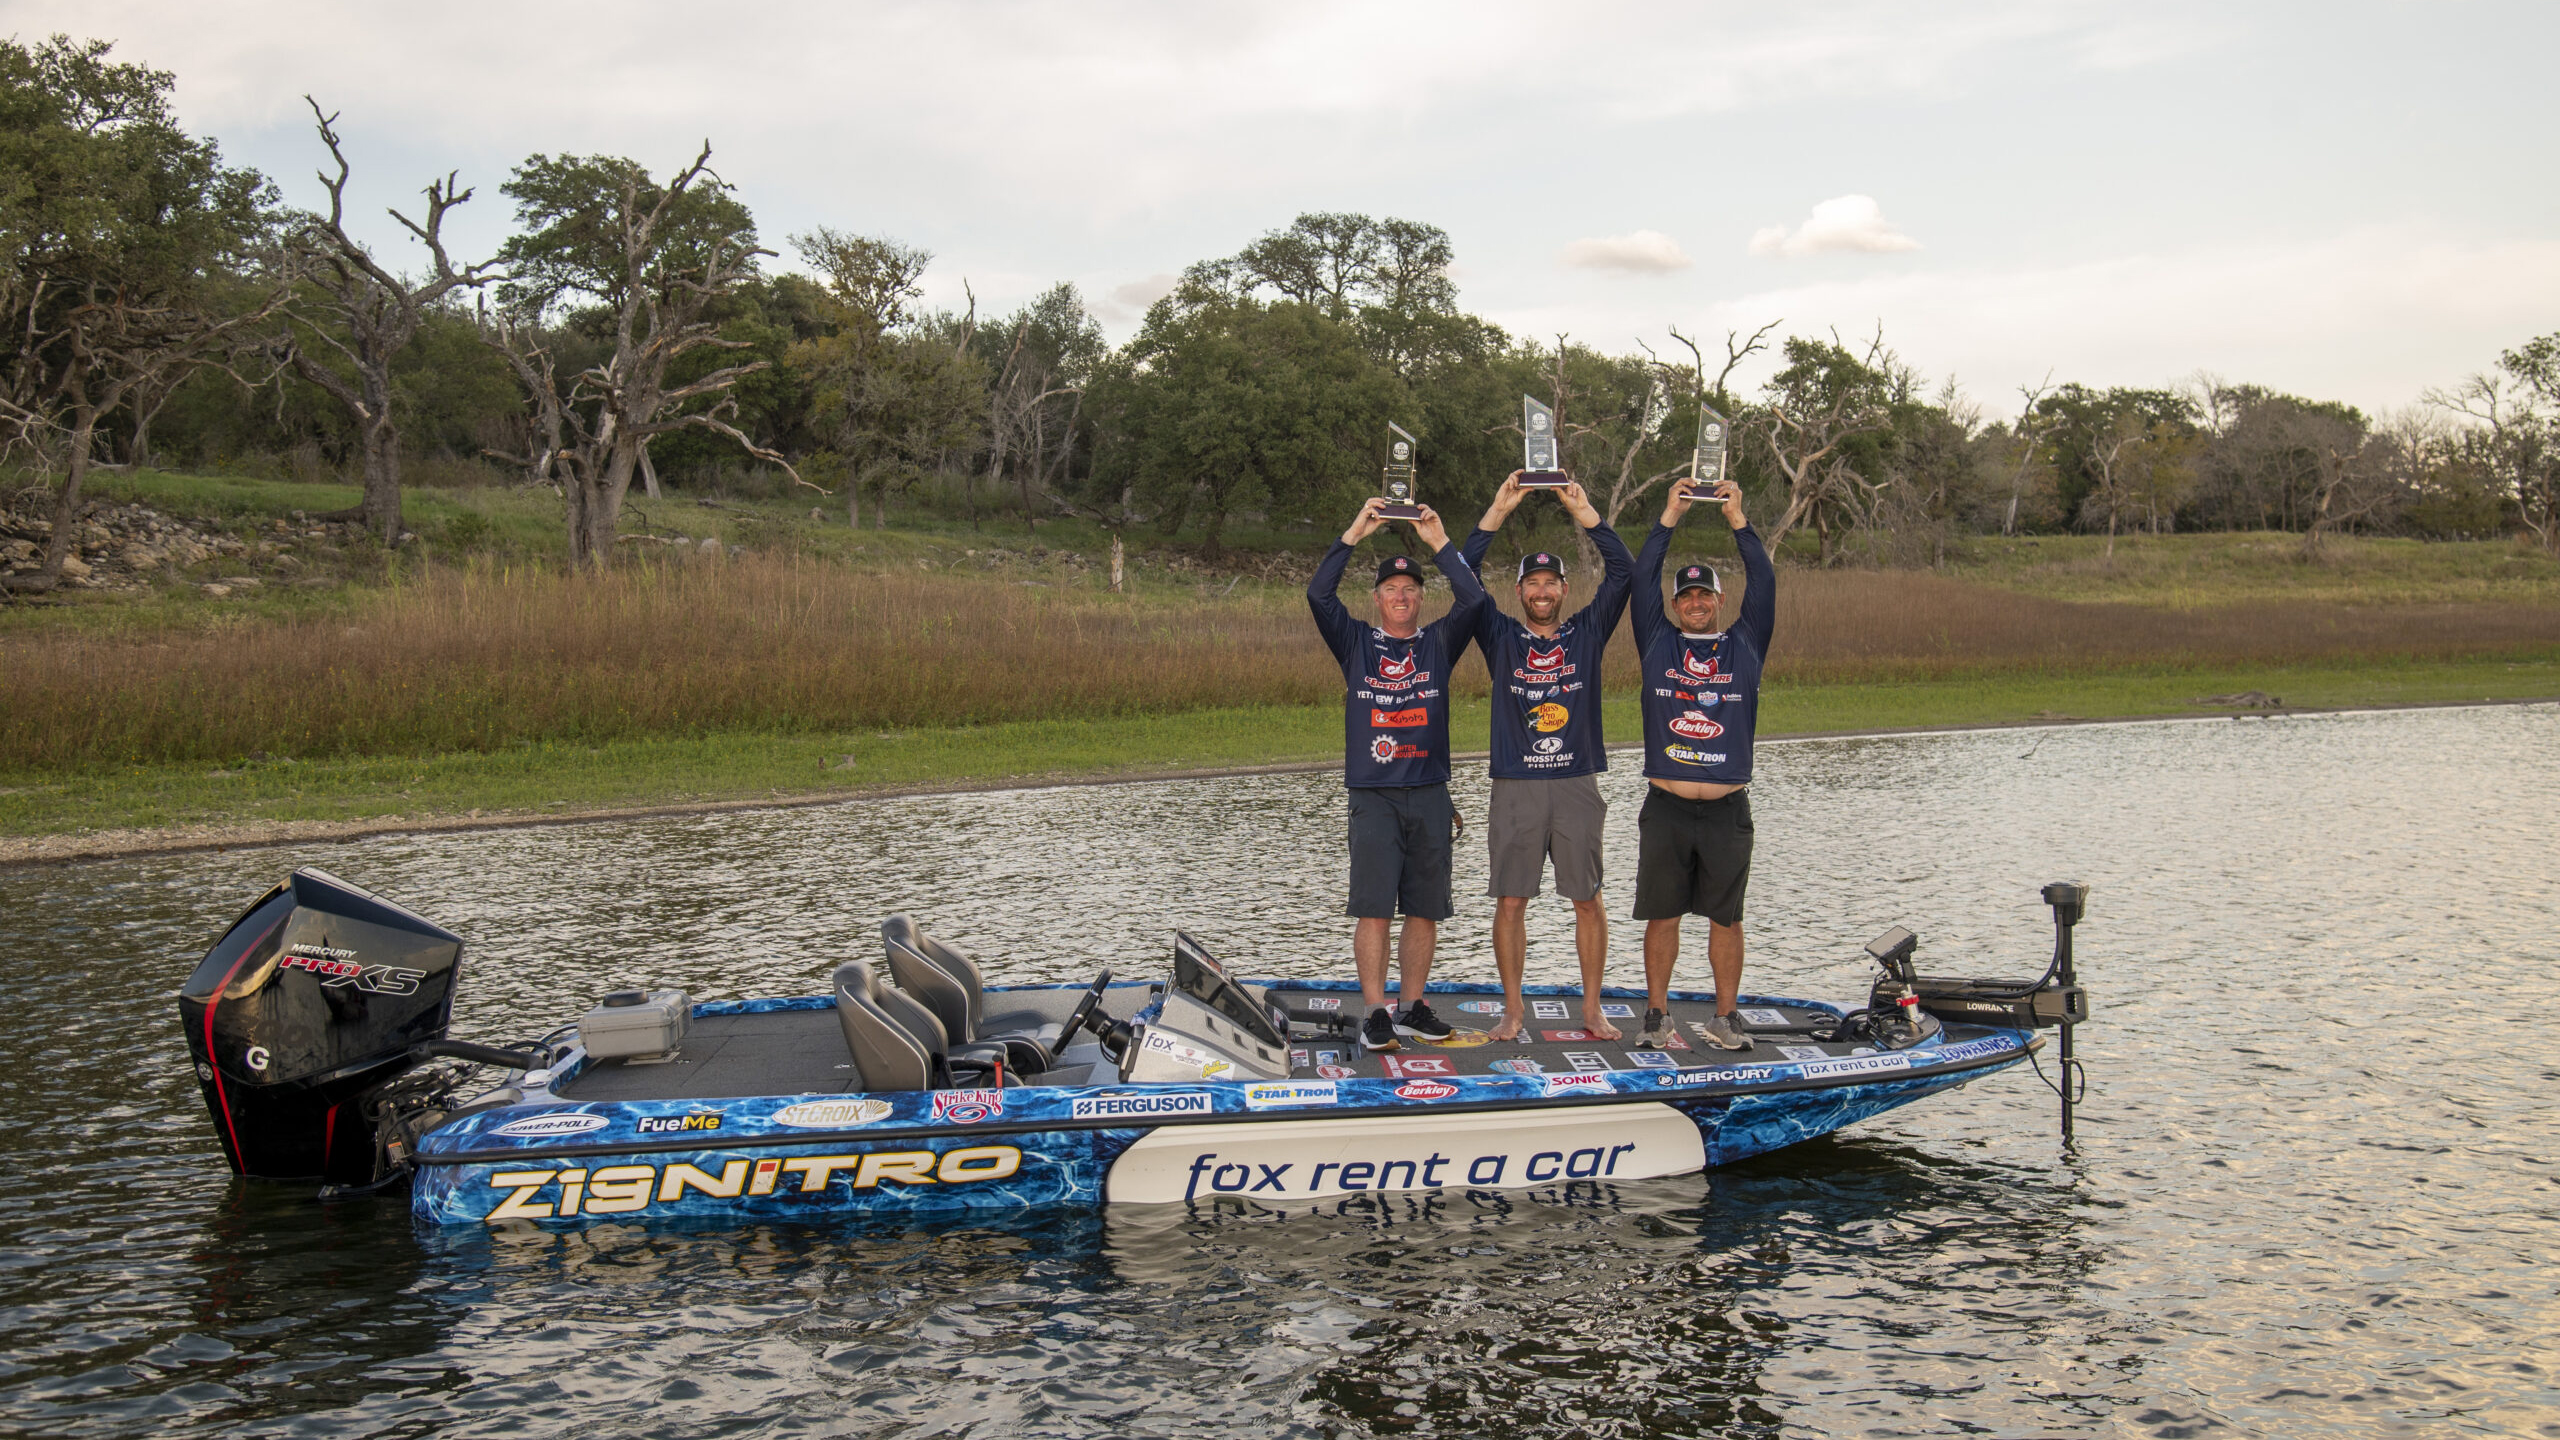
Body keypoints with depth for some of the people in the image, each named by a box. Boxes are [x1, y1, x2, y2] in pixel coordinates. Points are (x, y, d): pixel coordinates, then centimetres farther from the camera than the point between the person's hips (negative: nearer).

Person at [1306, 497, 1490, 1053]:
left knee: (1425, 910, 6)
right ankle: (1376, 1013, -3)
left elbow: (1472, 599, -3)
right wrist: (1354, 534, -7)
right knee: (1372, 908, -7)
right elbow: (1318, 595, -4)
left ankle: (1413, 1007, 15)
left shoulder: (1438, 643, 11)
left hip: (1429, 796, 2)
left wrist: (1440, 542, -5)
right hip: (1373, 797, -2)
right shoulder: (1356, 643, 9)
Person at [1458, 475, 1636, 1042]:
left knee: (1587, 899, 4)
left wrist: (1584, 512, -5)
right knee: (1510, 902, 1)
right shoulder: (1501, 636, 6)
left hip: (1577, 786, 1)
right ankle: (1513, 1009, 12)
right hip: (1516, 787, 0)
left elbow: (1622, 570, 0)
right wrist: (1499, 510, -6)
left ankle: (1592, 1008, 14)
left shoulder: (1588, 632, 8)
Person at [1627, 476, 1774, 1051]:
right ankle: (1657, 1016, 15)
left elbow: (1764, 584, 2)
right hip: (1666, 809, 0)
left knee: (1726, 918, 6)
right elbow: (1641, 579, 3)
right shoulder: (1658, 643, 9)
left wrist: (1738, 521, -1)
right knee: (1662, 916, 5)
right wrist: (1670, 517, 1)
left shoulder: (1745, 645, 9)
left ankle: (1724, 1018, 16)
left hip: (1727, 810, 0)